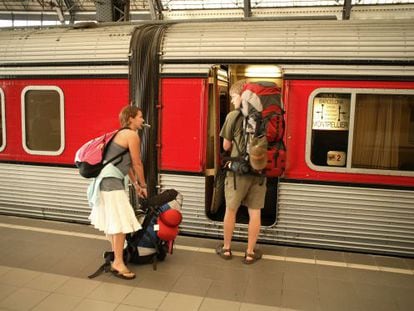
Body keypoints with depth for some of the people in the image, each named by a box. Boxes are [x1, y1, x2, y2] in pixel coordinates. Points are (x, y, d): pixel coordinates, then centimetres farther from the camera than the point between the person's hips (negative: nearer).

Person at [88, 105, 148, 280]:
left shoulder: (122, 133, 19)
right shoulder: (132, 135, -11)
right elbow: (137, 164, -7)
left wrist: (135, 184, 23)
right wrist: (143, 185, 5)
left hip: (105, 179, 10)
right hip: (112, 181, -10)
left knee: (112, 219, 19)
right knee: (120, 222, -7)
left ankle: (116, 253, 32)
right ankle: (118, 263, -2)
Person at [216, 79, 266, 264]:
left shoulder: (233, 116, -8)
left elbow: (226, 146, -3)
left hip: (239, 170, -3)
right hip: (259, 169, 3)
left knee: (231, 210, 12)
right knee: (254, 212, 9)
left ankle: (226, 248, 26)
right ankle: (250, 253, 19)